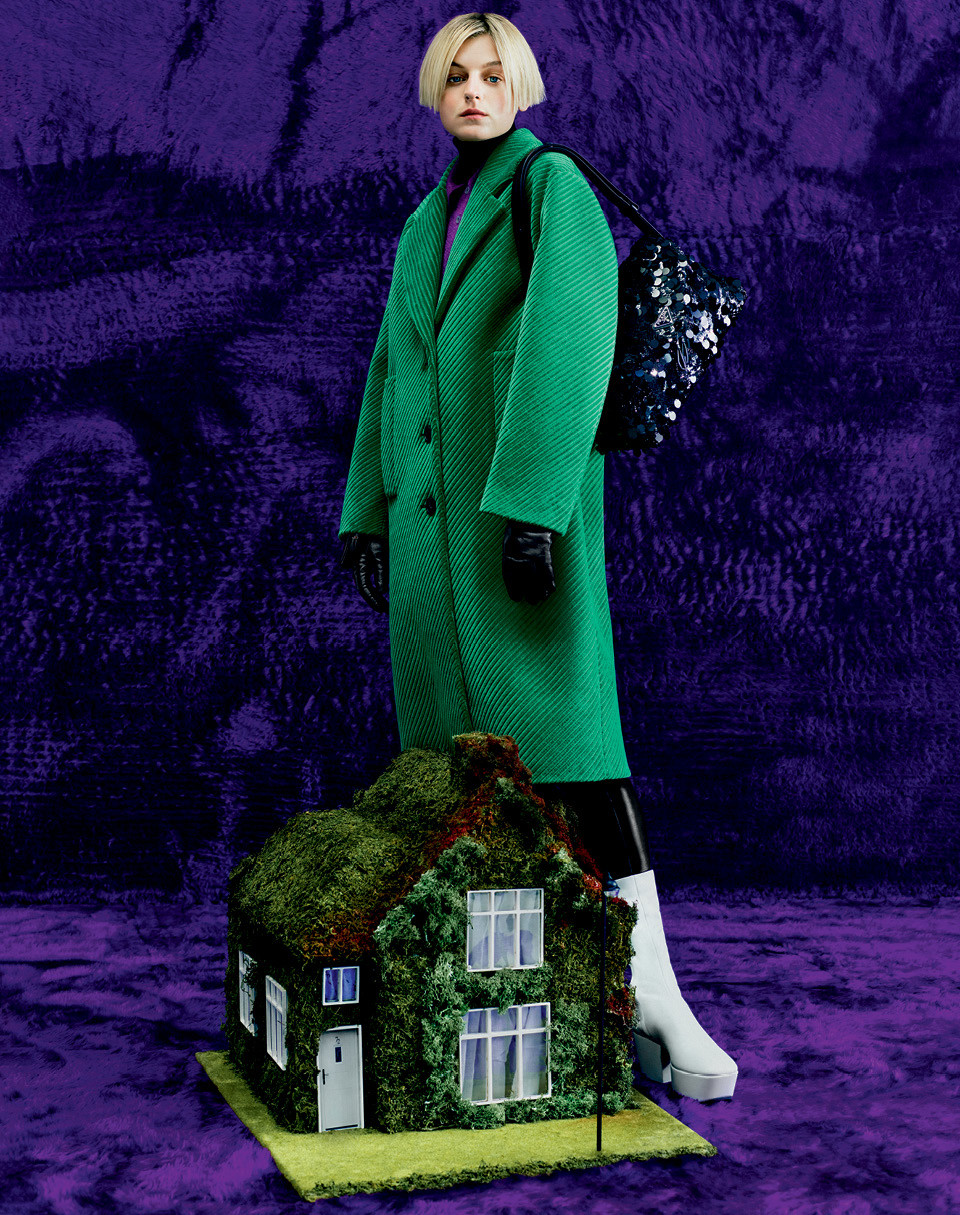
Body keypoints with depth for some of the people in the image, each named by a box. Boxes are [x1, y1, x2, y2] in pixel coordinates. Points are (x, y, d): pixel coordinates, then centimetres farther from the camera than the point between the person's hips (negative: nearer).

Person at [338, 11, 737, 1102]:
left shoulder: (555, 185, -2)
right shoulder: (424, 228, 21)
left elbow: (570, 341, -16)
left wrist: (532, 502, -25)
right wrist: (367, 513, 16)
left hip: (529, 491, -7)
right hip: (431, 503, 7)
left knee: (561, 728, -16)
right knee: (455, 742, 5)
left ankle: (652, 994, -12)